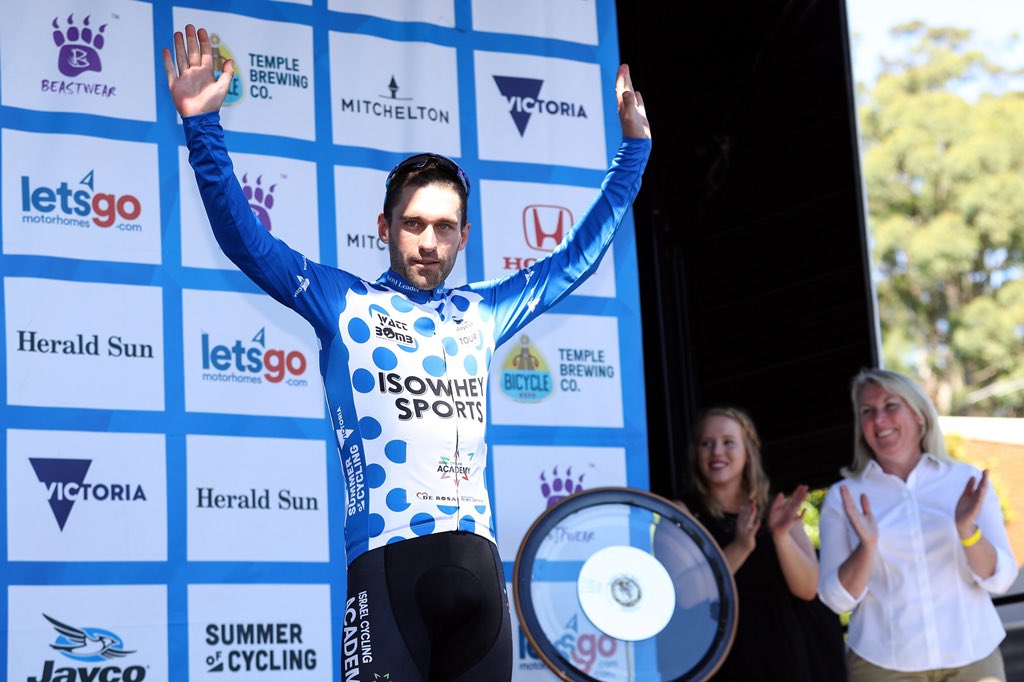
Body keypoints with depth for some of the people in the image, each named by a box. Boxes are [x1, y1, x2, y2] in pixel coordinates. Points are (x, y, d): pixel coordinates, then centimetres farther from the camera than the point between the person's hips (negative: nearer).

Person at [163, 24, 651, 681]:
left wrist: (634, 146, 35)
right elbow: (245, 239, 5)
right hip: (388, 554, -4)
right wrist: (203, 125, -4)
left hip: (477, 555, 4)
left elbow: (577, 256, 32)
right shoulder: (345, 304, 11)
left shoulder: (482, 313, 22)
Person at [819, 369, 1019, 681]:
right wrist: (867, 547, -20)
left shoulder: (967, 481, 2)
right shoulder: (843, 497, 1)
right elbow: (838, 599, -4)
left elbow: (999, 580, -2)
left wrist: (967, 530, -19)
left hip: (973, 657, 1)